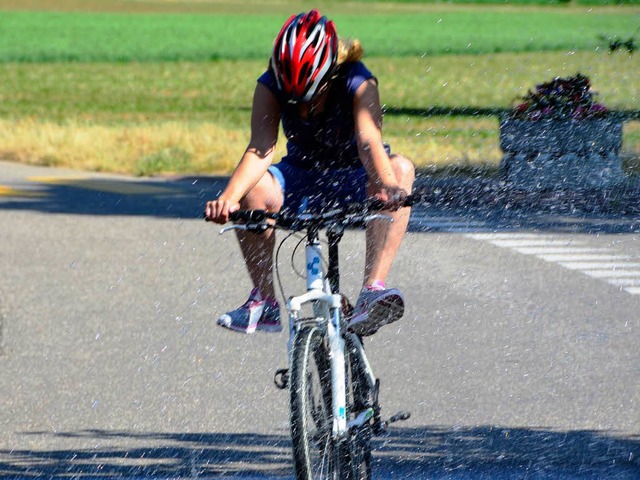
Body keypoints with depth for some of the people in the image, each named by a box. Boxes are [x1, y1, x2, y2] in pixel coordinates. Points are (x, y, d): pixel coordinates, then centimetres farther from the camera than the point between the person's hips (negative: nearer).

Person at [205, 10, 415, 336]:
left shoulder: (358, 84, -23)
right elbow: (261, 150, -30)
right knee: (251, 189, -30)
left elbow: (369, 142, -39)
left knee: (400, 170, -34)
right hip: (302, 179, 2)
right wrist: (229, 197, -49)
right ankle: (263, 303, -18)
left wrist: (387, 186, -59)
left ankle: (373, 289, -41)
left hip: (354, 183, -2)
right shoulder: (270, 86, -18)